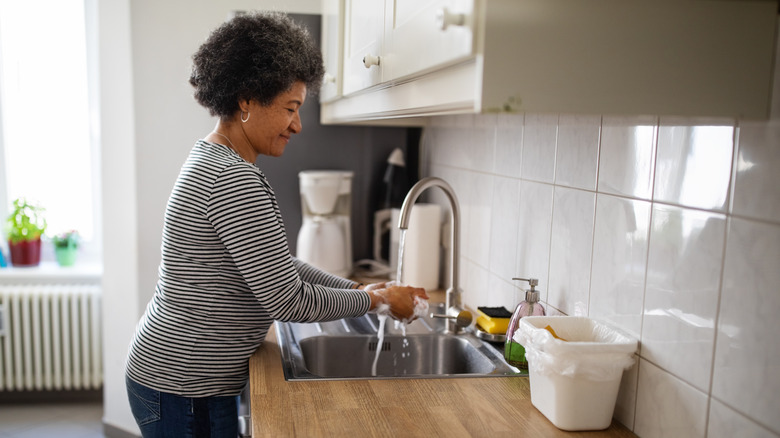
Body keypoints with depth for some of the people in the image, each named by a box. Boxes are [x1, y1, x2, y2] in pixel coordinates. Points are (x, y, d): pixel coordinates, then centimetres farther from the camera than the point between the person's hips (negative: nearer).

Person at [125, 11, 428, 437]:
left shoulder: (211, 161, 9)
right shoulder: (233, 179, -24)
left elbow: (276, 266, 12)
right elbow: (288, 302, -23)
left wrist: (358, 287, 6)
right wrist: (375, 299, -9)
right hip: (183, 392, -10)